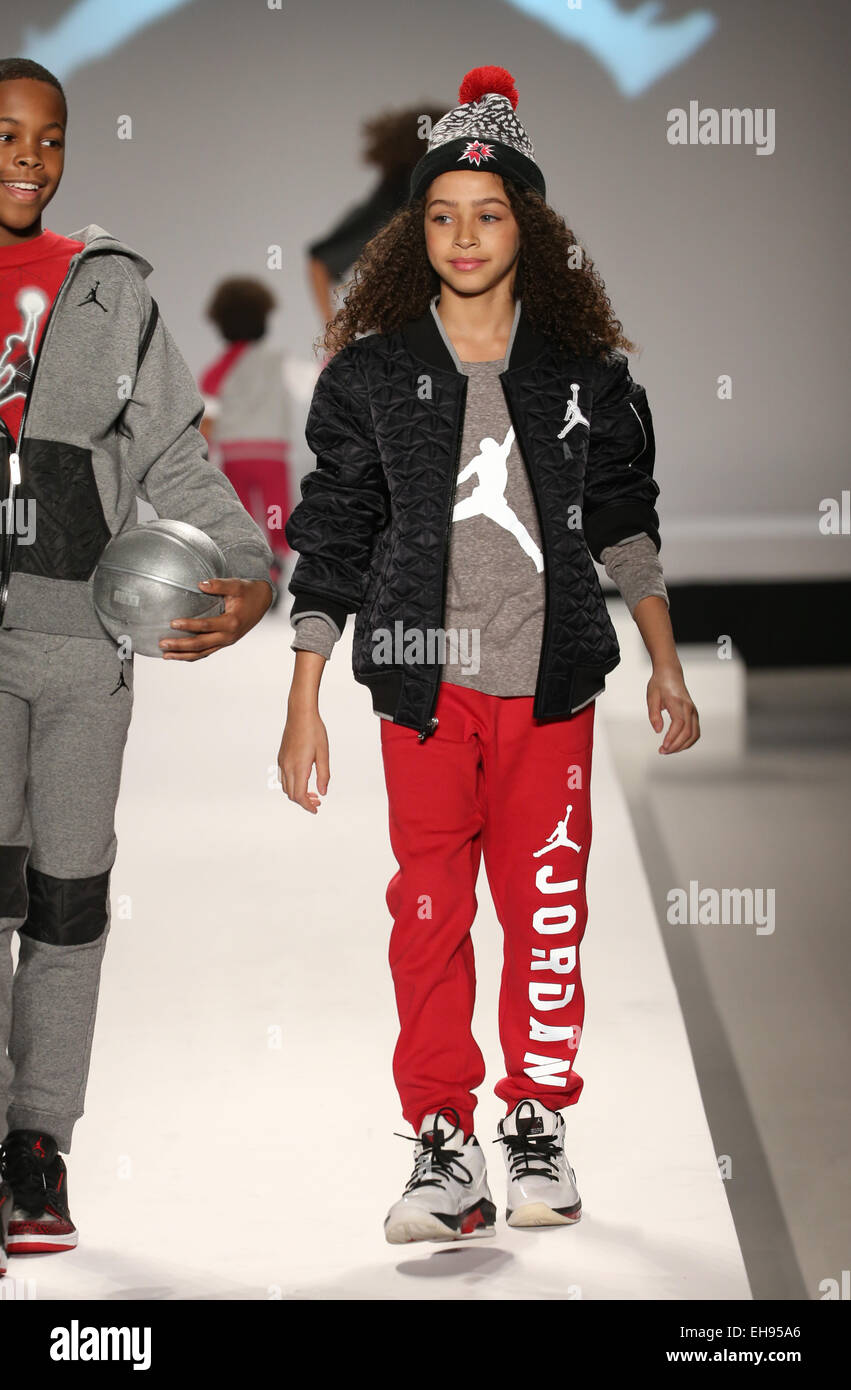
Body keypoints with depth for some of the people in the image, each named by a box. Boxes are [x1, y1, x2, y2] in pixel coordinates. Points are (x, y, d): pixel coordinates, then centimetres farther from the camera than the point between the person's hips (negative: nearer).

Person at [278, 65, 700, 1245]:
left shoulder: (585, 371, 6)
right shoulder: (371, 373, 2)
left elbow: (625, 520, 16)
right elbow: (329, 545, 4)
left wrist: (666, 665, 15)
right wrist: (304, 707, 1)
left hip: (550, 682, 1)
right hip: (428, 683, -1)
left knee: (548, 910, 2)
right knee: (429, 916, -3)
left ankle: (539, 1133, 15)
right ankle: (443, 1150, 3)